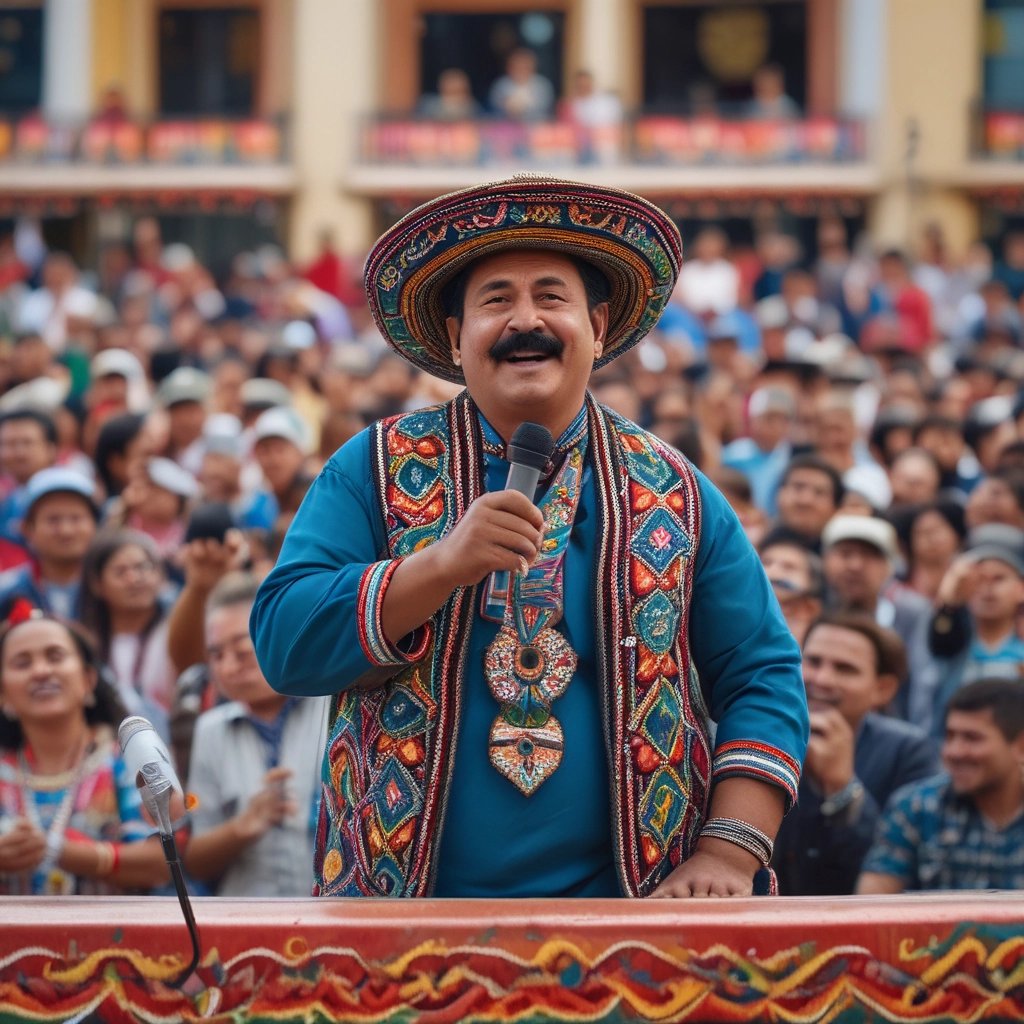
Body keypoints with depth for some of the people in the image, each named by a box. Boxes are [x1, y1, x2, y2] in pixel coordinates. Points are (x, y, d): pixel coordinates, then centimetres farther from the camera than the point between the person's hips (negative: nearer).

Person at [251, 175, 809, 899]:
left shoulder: (672, 492, 11)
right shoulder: (378, 469, 7)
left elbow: (762, 679, 9)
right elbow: (282, 643, -2)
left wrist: (728, 853, -5)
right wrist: (443, 564, -14)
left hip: (623, 901, 1)